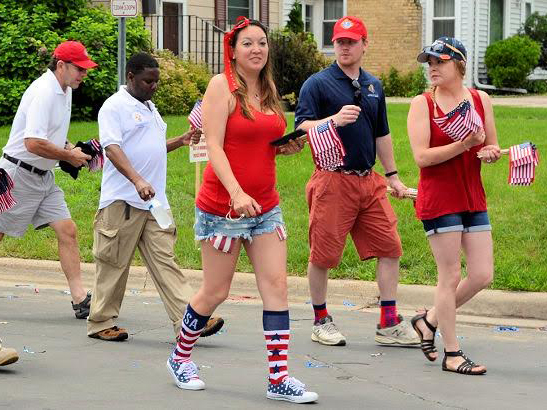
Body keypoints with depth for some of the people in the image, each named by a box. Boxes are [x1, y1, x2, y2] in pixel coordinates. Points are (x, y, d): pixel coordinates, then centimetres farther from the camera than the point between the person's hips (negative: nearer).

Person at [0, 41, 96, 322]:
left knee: (67, 230, -2)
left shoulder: (65, 91, 10)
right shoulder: (44, 92, -20)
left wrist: (70, 149, 7)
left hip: (43, 177, 9)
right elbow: (33, 143, -29)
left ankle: (80, 299, -4)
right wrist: (69, 156, -17)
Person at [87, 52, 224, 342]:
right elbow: (113, 147, -18)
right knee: (114, 264, 1)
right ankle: (100, 323, 12)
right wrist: (137, 181, -31)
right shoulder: (115, 106, -6)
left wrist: (181, 141, 15)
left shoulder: (149, 107, 22)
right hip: (123, 201, -7)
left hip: (155, 201, 7)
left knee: (165, 262, 1)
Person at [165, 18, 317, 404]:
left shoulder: (269, 89, 10)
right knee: (215, 292, 4)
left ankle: (280, 378, -3)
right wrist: (237, 192, -29)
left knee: (276, 285, -4)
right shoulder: (222, 85, -10)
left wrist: (289, 146, 1)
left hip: (265, 206, 6)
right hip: (223, 207, -6)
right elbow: (214, 146, -17)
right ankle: (180, 357, 27)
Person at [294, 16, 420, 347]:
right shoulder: (318, 84, -4)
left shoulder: (374, 86, 15)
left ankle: (389, 324, 7)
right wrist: (335, 120, -27)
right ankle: (321, 321, 16)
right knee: (323, 255, 0)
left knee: (390, 247, 1)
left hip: (368, 181, 6)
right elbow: (301, 128, -12)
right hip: (333, 180, -6)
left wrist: (392, 175, 23)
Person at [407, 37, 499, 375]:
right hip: (438, 198, -5)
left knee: (482, 275, 4)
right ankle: (452, 353, 6)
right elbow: (422, 156, -14)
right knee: (451, 276, -3)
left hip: (473, 197, 5)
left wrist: (491, 153, -7)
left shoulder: (480, 100, 8)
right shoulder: (423, 104, -5)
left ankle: (429, 321, 25)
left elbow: (492, 148, 17)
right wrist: (464, 144, -22)